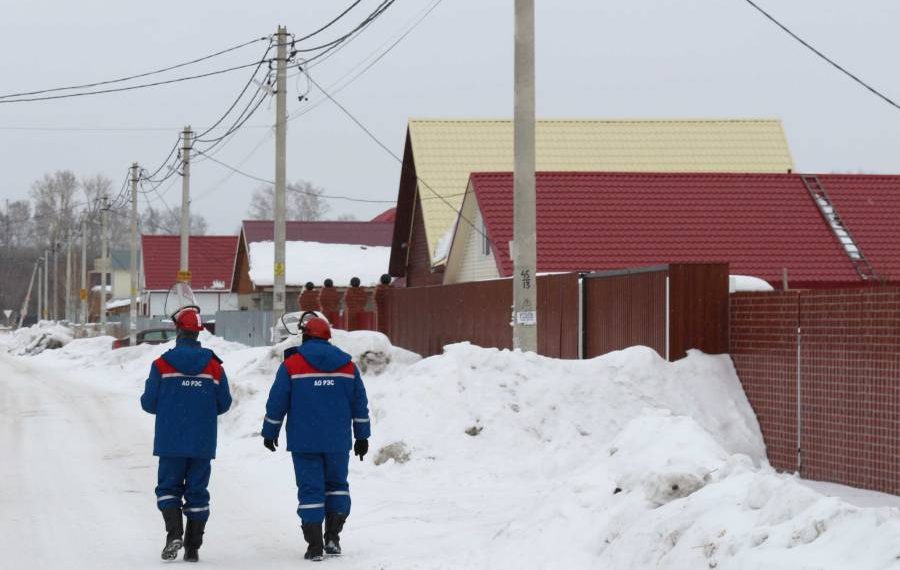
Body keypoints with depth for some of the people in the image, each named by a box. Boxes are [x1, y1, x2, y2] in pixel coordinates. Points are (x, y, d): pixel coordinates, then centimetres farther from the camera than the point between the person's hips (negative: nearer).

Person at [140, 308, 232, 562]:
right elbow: (224, 403, 4)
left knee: (168, 487, 9)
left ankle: (174, 533, -13)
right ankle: (193, 548, 8)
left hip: (170, 442, -2)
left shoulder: (161, 364, -7)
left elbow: (148, 403, -3)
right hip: (203, 443, 2)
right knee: (197, 491, 8)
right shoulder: (214, 366, -1)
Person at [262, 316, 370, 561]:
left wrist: (270, 433, 11)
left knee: (310, 489, 1)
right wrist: (362, 437, 18)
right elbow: (360, 404, 11)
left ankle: (315, 545, -3)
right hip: (338, 441, 2)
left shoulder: (291, 364, -3)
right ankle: (333, 537, 8)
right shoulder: (347, 364, 7)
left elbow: (276, 403, -1)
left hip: (304, 441, -2)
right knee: (336, 484, 17)